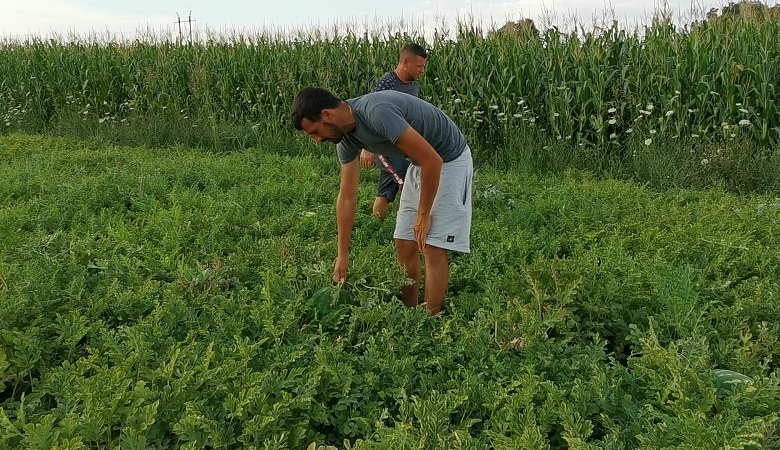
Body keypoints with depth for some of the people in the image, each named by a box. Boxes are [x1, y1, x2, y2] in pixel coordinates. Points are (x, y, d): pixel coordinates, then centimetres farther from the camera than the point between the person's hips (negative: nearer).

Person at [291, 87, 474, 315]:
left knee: (433, 248, -10)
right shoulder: (345, 138, -5)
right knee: (404, 245, 6)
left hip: (448, 159, -8)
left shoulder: (377, 113, -32)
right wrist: (342, 255, 4)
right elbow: (347, 198, 2)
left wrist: (423, 215, -18)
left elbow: (433, 160, -29)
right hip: (420, 165, 8)